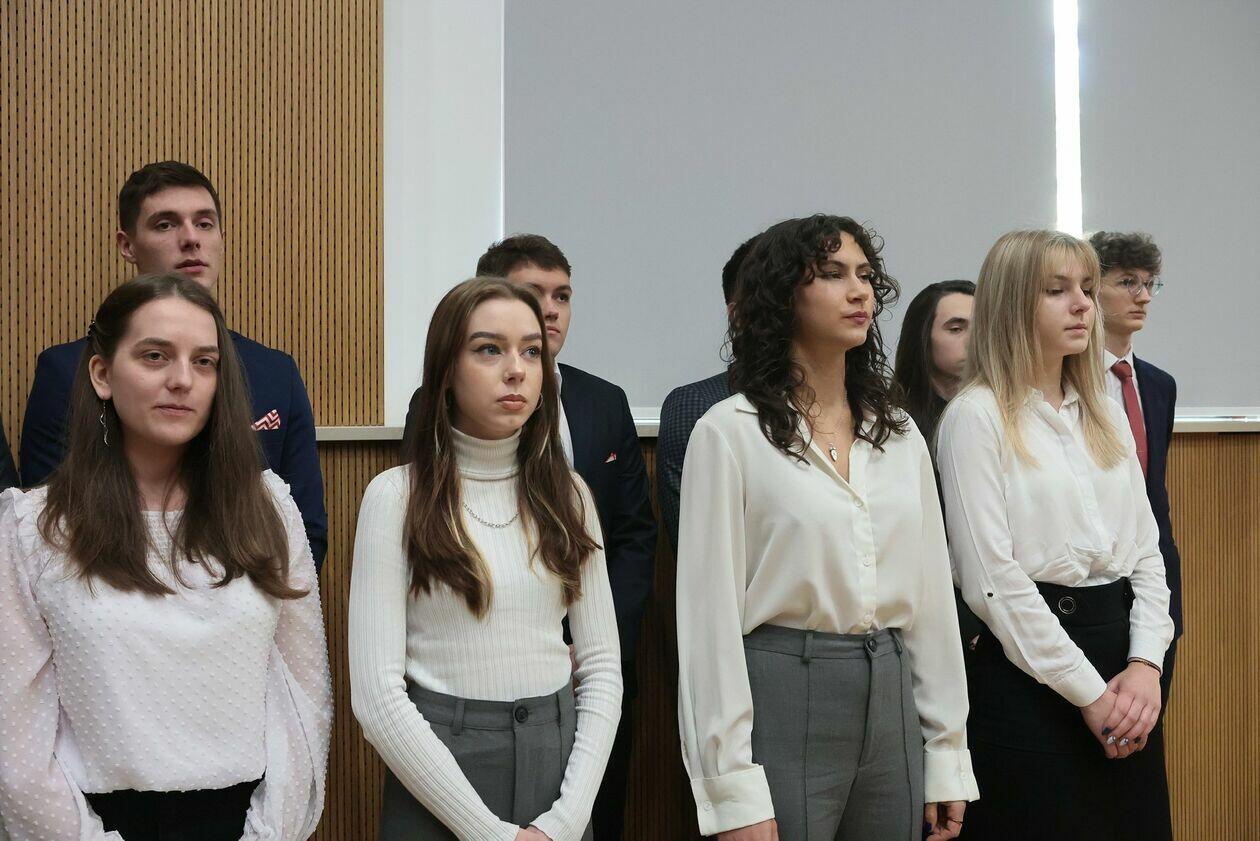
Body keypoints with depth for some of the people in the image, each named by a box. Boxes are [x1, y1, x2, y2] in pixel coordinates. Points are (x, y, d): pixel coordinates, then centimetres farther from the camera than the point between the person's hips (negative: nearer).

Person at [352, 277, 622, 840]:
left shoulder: (566, 493, 4)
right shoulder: (397, 496, -8)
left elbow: (602, 664, 3)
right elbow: (377, 695, -13)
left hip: (559, 755, 4)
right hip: (437, 763, -3)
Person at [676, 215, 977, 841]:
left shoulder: (899, 434, 10)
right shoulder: (730, 432, -6)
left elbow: (931, 598, 11)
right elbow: (711, 613, -9)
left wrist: (947, 760, 8)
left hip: (892, 704, 5)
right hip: (782, 701, -5)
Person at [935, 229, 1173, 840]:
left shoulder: (1106, 416, 13)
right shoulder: (977, 417, -7)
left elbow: (1145, 550, 11)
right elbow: (991, 579, -13)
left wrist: (1145, 665, -5)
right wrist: (1088, 692, -13)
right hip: (1029, 670, -6)